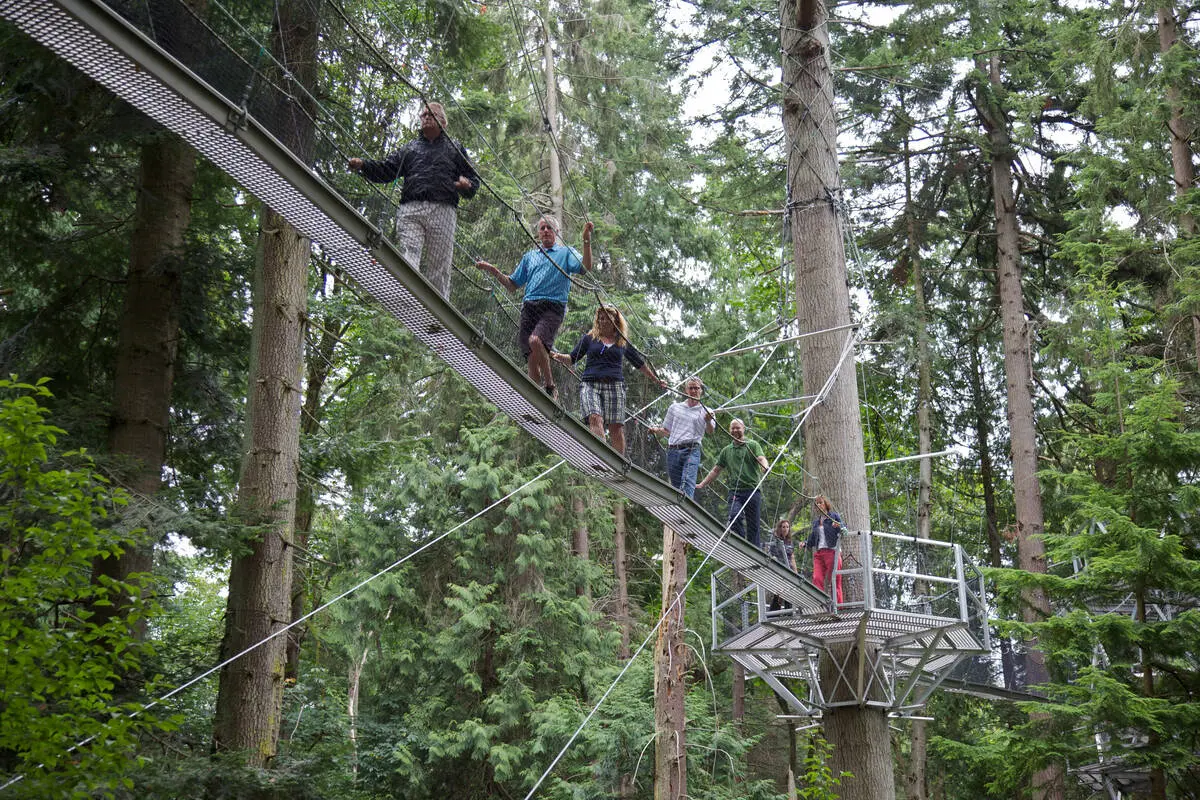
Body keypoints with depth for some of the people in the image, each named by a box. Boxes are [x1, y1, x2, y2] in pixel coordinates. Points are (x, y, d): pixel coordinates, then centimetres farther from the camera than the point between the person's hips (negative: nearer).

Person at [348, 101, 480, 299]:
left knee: (439, 267, -5)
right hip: (410, 211, 1)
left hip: (443, 211, -1)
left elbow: (474, 179, 20)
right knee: (407, 262, -17)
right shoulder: (410, 148, 30)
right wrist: (362, 165, 3)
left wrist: (466, 186, -4)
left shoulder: (455, 149, 25)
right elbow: (386, 170, 21)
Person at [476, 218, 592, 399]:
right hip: (529, 307, 5)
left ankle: (550, 387, -17)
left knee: (536, 340, -30)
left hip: (553, 306, -5)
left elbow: (585, 268, -5)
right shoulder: (530, 256, 27)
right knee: (532, 360, -2)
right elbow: (512, 285, 28)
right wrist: (492, 270, 16)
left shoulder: (566, 252, 14)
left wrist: (587, 242, -17)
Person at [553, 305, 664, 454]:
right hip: (590, 384, -1)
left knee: (616, 426, -9)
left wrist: (657, 380, 32)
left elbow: (640, 363, 28)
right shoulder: (590, 338, 17)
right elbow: (572, 358, 16)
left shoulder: (623, 343, 18)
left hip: (615, 385, 1)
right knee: (595, 419, -23)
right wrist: (557, 356, -4)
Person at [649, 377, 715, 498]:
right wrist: (656, 431, 3)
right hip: (673, 451, 4)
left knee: (688, 483, -23)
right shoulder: (675, 407, 20)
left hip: (691, 451, -4)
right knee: (676, 487, 2)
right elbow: (667, 431, 24)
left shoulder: (706, 411, 11)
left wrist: (708, 421, -29)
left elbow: (710, 431, -6)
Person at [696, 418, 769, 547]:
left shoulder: (753, 445, 8)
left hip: (752, 490, -2)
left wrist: (765, 467, -34)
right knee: (735, 517, -22)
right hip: (735, 491, 2)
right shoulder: (727, 451, 20)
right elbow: (716, 470, 24)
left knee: (753, 525, -2)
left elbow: (761, 458, -10)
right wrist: (702, 484, 19)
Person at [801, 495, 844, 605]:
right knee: (817, 579, -12)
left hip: (832, 551, -5)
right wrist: (805, 544, 5)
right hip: (818, 553, 5)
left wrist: (838, 527, -22)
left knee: (835, 581, -5)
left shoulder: (834, 516, 6)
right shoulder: (816, 521, 21)